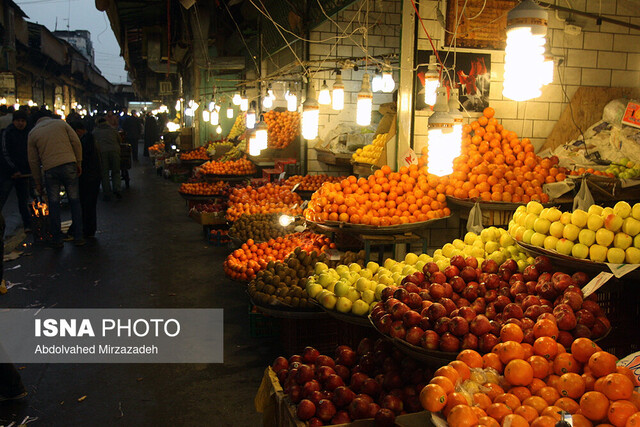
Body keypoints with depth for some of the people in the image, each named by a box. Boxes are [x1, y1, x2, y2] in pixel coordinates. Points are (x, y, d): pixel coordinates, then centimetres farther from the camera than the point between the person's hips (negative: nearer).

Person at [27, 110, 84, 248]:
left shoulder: (33, 133, 11)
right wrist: (79, 163, 9)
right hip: (69, 164, 0)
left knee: (54, 204, 9)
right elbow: (76, 143, 2)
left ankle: (57, 239, 14)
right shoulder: (61, 123, 10)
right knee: (74, 201, 7)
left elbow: (33, 161, 12)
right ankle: (78, 237, 9)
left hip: (50, 170, 0)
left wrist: (38, 182, 18)